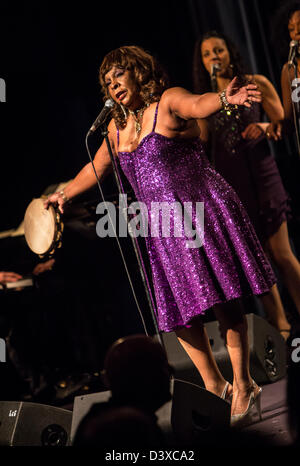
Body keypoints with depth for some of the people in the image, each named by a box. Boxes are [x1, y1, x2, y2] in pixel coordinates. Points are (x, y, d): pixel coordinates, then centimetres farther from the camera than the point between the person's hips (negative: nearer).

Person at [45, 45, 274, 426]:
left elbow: (197, 104, -27)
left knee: (223, 300, -6)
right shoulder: (118, 126, 16)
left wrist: (225, 98, -49)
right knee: (179, 309, 4)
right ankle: (214, 386, 20)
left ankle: (243, 387, 6)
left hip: (202, 210, -6)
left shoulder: (168, 101, -4)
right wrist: (64, 194, 41)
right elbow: (96, 167, 32)